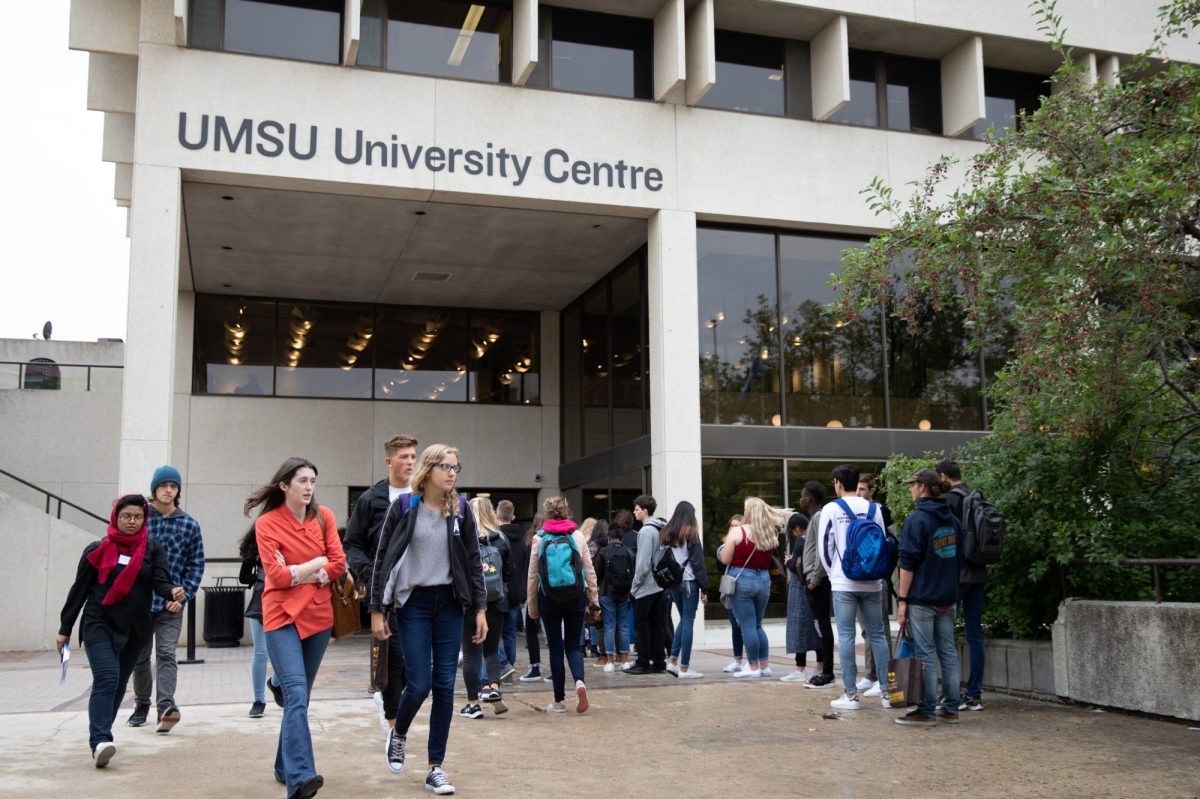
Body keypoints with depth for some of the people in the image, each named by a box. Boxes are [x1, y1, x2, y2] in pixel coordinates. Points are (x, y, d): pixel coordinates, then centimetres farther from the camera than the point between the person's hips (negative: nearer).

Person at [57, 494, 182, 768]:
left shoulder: (153, 549, 3)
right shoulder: (97, 549, 1)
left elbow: (160, 582, -9)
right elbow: (79, 589, 5)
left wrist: (173, 591, -33)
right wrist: (65, 629, 7)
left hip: (135, 629, 3)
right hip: (99, 624, -3)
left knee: (119, 684, 10)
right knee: (106, 679, -19)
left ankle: (100, 736, 25)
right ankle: (100, 741, -25)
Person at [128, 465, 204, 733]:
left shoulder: (189, 525, 1)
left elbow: (196, 564, 3)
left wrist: (184, 595, -8)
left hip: (171, 602, -1)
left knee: (166, 653, -11)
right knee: (140, 655, 13)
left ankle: (166, 706, -18)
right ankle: (141, 704, 29)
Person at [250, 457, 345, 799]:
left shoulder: (324, 517, 5)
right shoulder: (267, 523, -7)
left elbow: (339, 565, 0)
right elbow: (276, 576, -13)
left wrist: (297, 575, -8)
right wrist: (316, 563, -5)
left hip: (318, 616, 5)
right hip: (282, 617, -5)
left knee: (300, 697, 13)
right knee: (296, 694, -18)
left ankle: (285, 767, 26)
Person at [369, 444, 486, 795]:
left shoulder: (461, 511, 3)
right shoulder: (405, 507, -6)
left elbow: (474, 562, 6)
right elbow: (383, 559, -4)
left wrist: (480, 609, 1)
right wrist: (377, 611, -7)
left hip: (449, 603, 3)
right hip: (413, 603, -3)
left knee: (444, 685, 2)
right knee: (419, 683, -6)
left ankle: (435, 768, 12)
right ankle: (399, 734, 27)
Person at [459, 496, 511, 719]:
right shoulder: (501, 539, 1)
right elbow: (509, 573, 6)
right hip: (496, 603, 3)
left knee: (470, 653, 6)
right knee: (492, 649, 17)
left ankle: (473, 703, 7)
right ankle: (494, 687, -4)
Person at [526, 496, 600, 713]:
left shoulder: (539, 538, -3)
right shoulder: (578, 536, 0)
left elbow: (532, 575, 1)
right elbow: (589, 570, 3)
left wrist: (532, 605, 9)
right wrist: (593, 598, 11)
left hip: (549, 597, -1)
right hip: (575, 596, 1)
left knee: (555, 647, 7)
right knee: (573, 644, 10)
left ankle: (559, 700, 9)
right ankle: (579, 681, -18)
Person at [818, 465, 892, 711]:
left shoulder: (831, 509, -5)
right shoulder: (874, 509, 6)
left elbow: (824, 546, -3)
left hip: (844, 583, -3)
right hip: (871, 582, 4)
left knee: (846, 636, 1)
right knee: (877, 635, 10)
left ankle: (850, 695, 2)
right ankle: (887, 692, 11)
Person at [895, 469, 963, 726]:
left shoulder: (917, 519, -12)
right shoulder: (952, 520, 10)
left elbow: (908, 563, -14)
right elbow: (958, 558, 17)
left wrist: (902, 599, -11)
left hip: (922, 598, -7)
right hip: (947, 598, 7)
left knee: (924, 654, -2)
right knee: (948, 652, 10)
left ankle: (926, 711, 2)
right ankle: (951, 709, 15)